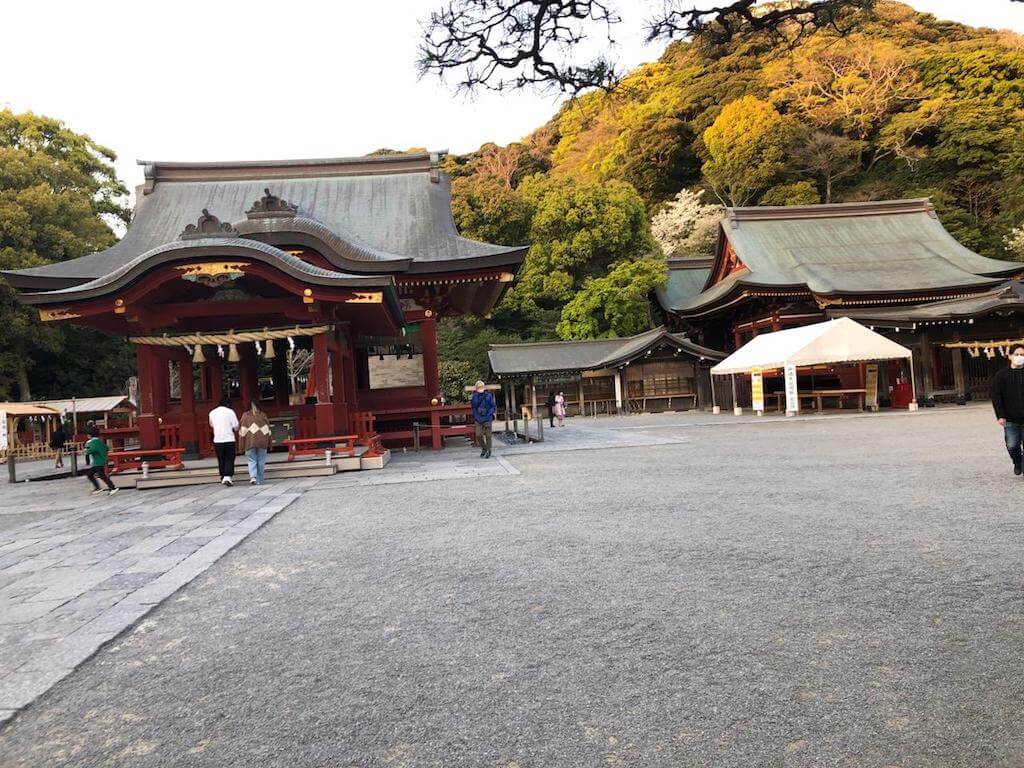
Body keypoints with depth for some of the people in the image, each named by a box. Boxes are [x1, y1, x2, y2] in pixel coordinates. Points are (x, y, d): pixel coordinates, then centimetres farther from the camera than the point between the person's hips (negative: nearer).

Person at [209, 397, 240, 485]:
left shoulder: (212, 413, 7)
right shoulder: (230, 412, -5)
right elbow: (236, 426, -6)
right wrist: (234, 429, 14)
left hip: (217, 440, 4)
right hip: (229, 439, -3)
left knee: (221, 460, 14)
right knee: (229, 459, 1)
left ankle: (223, 478, 20)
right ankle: (228, 477, -13)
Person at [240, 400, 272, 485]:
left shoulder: (245, 415, 3)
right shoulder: (263, 415, 6)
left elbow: (243, 431, 1)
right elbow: (267, 430, 5)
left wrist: (243, 444, 4)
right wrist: (269, 444, 10)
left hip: (250, 442, 0)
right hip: (262, 442, 1)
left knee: (252, 460, 5)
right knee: (261, 461, 6)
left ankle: (253, 476, -17)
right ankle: (259, 481, 7)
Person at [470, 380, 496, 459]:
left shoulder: (488, 396, -5)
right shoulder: (474, 396, 3)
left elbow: (493, 406, -2)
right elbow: (473, 405, -5)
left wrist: (489, 413, -11)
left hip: (487, 419, -2)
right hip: (478, 419, 2)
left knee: (488, 435, 3)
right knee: (478, 435, -3)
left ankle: (488, 451, 18)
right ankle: (483, 448, 22)